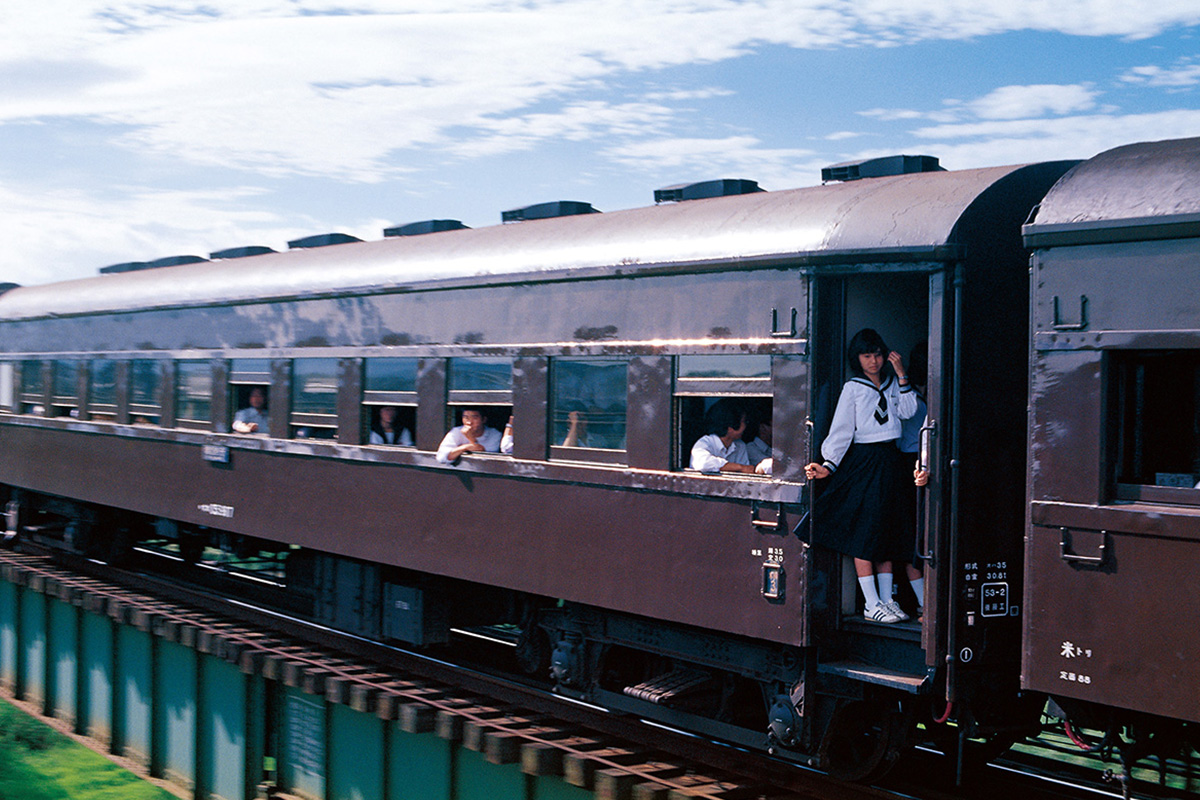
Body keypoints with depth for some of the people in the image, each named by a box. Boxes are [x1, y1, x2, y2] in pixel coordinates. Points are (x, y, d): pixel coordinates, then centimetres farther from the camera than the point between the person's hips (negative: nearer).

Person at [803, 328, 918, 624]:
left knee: (886, 532, 6)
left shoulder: (891, 384, 13)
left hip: (888, 461, 5)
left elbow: (908, 411, -2)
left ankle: (886, 600, 11)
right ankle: (871, 604, -7)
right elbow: (841, 430, -6)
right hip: (862, 462, -5)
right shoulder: (853, 388, -1)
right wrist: (829, 465, -16)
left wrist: (901, 376, -4)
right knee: (865, 531, -8)